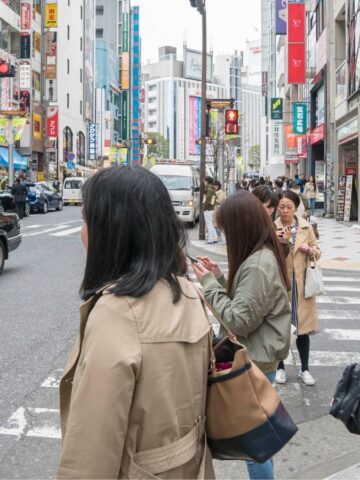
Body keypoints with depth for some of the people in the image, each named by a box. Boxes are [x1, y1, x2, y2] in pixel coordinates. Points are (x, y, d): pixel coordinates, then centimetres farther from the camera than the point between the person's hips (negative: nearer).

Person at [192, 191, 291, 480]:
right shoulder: (265, 255, 6)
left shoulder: (258, 265, -25)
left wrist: (210, 284, -17)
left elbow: (239, 321, -24)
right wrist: (219, 278, 2)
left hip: (255, 362, -10)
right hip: (256, 357, 10)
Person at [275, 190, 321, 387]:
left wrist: (309, 250, -11)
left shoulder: (306, 227, 2)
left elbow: (317, 252, 10)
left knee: (303, 327, 9)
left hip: (301, 284, 2)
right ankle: (280, 367, 24)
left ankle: (305, 369, 24)